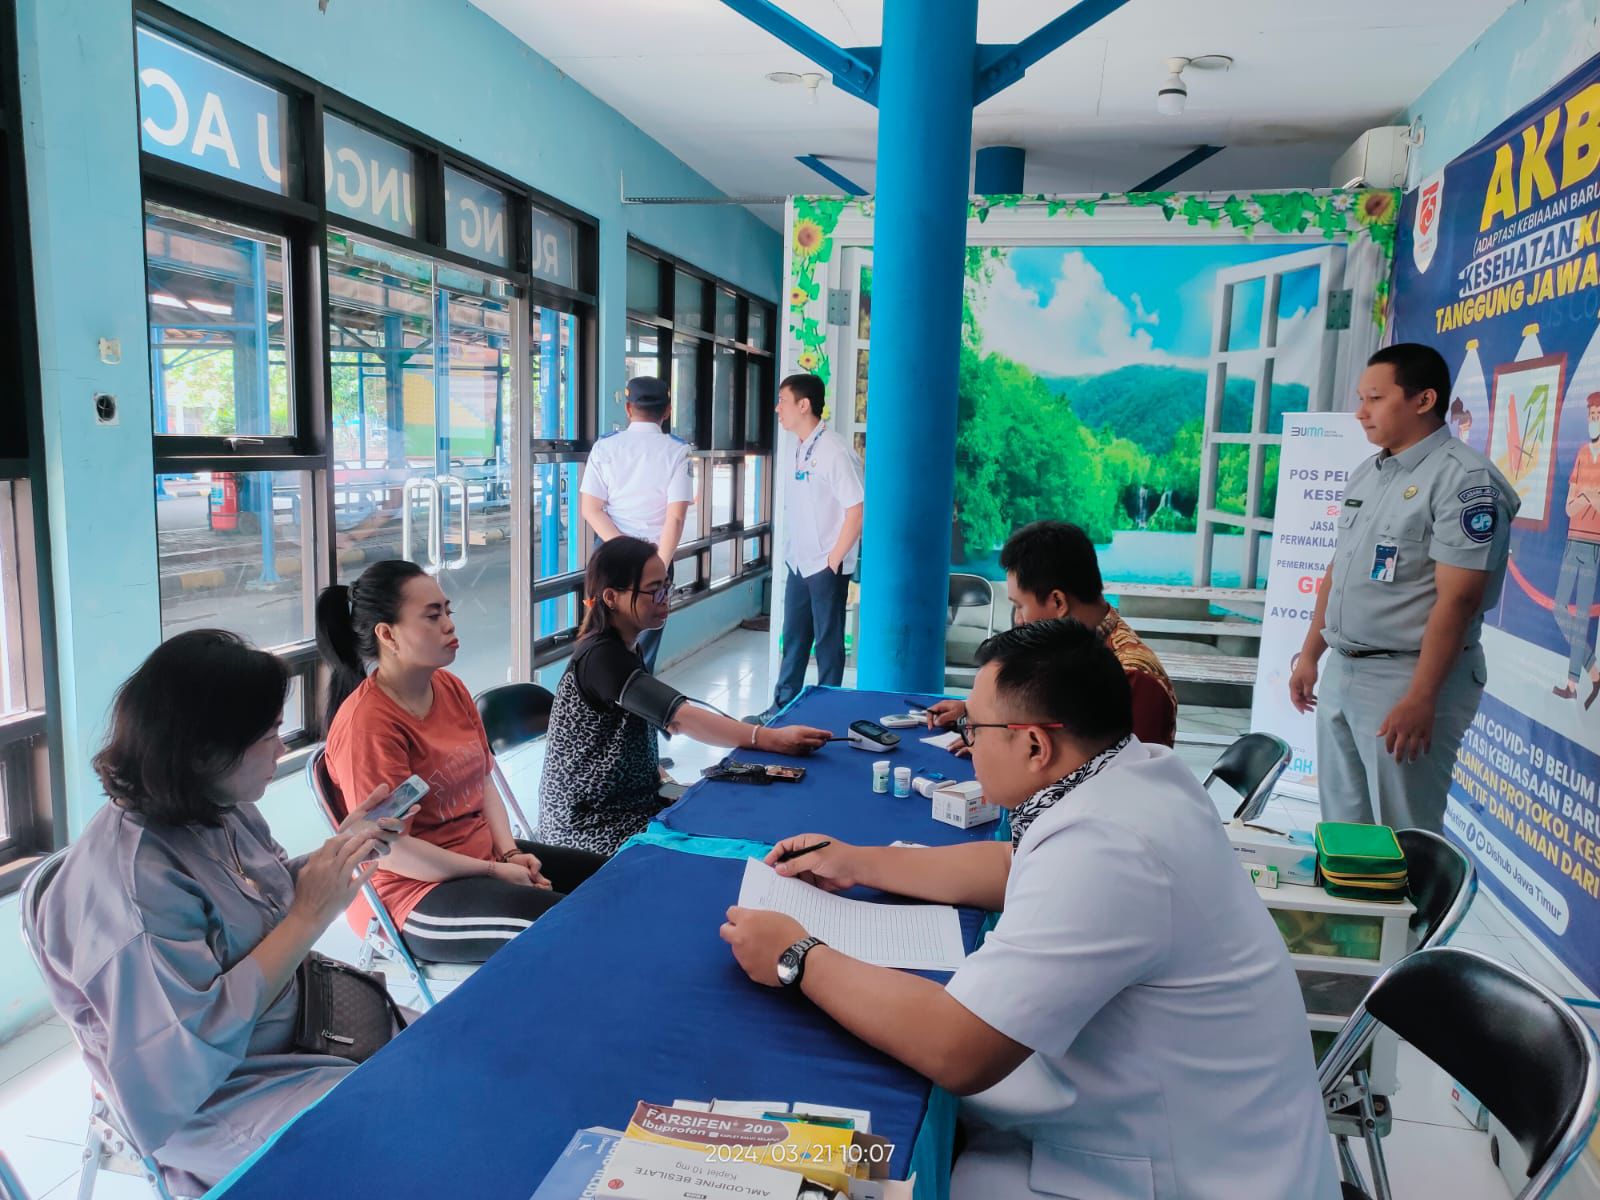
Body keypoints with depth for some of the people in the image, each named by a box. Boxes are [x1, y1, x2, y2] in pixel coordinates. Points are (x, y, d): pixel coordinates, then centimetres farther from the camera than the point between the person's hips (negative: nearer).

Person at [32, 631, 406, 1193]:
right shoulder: (131, 877, -30)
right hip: (201, 1097, -8)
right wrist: (311, 917, -28)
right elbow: (193, 1047, -29)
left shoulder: (222, 808, -6)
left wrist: (342, 845, -5)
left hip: (291, 1018, 8)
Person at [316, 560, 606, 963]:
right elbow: (391, 850, -21)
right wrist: (494, 872, -16)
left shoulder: (451, 688, 4)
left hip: (485, 854, 9)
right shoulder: (367, 723, -21)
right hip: (414, 892, -8)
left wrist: (509, 853, -4)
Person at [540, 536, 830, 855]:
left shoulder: (624, 649, 9)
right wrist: (773, 739, -39)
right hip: (591, 826, -9)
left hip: (632, 801, 9)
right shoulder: (601, 659, -22)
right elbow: (682, 718, -33)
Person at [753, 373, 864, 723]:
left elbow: (856, 510, -17)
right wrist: (790, 551, 11)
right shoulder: (798, 450, 8)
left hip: (826, 566, -8)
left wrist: (834, 560, -14)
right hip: (798, 563, 8)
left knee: (827, 642, 4)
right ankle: (783, 706, 26)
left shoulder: (834, 451, -16)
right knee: (793, 638, 15)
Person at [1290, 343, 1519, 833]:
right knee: (1341, 826, 15)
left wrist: (1421, 698, -23)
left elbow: (1457, 600, -19)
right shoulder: (1365, 475, 12)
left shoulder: (1465, 480, -14)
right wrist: (1309, 655, 17)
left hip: (1406, 678, -8)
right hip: (1341, 671, 8)